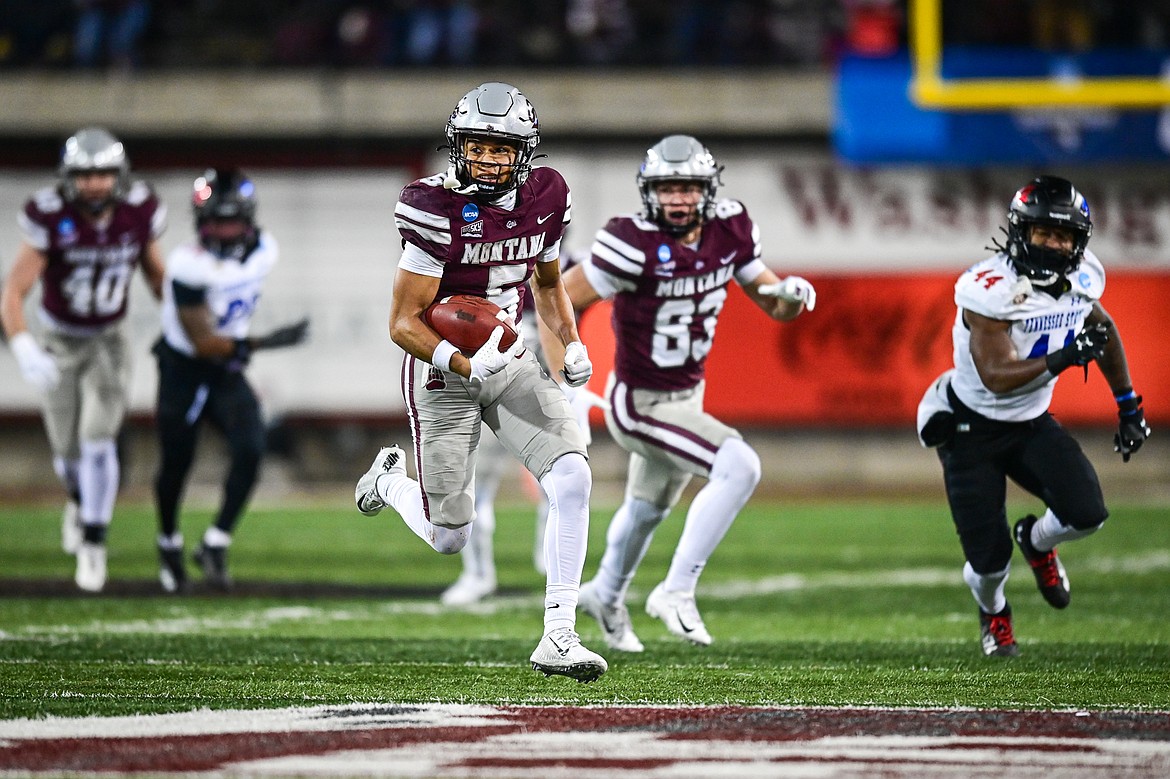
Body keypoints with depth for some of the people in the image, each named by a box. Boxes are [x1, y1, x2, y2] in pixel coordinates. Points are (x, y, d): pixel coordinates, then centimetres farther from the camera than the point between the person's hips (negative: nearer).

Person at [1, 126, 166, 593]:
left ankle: (93, 545, -2)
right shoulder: (51, 219, -25)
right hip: (58, 343, 0)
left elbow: (156, 274, 3)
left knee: (98, 443, -15)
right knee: (68, 451, 11)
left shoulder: (138, 214, -16)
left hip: (109, 343, 0)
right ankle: (79, 499, 47)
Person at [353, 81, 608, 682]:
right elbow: (403, 322, -21)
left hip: (510, 360, 5)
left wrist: (571, 343, 0)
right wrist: (464, 365, -35)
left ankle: (558, 637, -12)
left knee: (572, 480, -17)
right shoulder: (438, 210, -23)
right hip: (442, 366, -5)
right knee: (448, 538, 4)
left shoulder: (545, 198, -4)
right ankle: (391, 479, 41)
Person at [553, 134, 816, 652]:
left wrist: (792, 296, -22)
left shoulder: (729, 229, -9)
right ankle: (677, 592, -17)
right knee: (738, 468, -25)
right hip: (641, 404, -8)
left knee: (649, 505, 30)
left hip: (686, 395, 8)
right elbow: (562, 303, -21)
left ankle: (606, 595, 57)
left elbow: (772, 303, 1)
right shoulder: (636, 244, -27)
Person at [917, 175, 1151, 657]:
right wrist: (1062, 359, -41)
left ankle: (1036, 540, 19)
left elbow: (1104, 331, 13)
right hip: (972, 430, -5)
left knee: (1086, 513, -19)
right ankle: (992, 610, 35)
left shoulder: (1081, 277, -8)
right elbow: (996, 377, -30)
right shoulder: (992, 289, -28)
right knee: (989, 557, -5)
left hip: (1032, 423, 5)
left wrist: (1129, 407, 15)